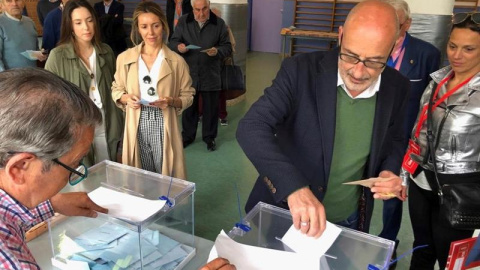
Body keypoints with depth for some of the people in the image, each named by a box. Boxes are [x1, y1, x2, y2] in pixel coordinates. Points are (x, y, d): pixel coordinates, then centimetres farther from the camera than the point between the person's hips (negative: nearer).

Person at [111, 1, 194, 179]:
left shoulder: (176, 61, -2)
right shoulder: (124, 58, 3)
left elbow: (188, 96, 3)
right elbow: (116, 90, 12)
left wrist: (171, 101, -16)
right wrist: (126, 98, -9)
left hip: (164, 128, -1)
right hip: (136, 128, 2)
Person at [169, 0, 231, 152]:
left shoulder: (219, 23, 0)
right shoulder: (183, 21, 3)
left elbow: (227, 47, 0)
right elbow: (172, 43, 3)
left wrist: (217, 51, -22)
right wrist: (178, 47, -21)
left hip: (210, 76, -1)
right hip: (188, 74, 1)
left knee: (210, 108, 7)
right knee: (188, 107, 12)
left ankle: (209, 137, 24)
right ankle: (187, 136, 29)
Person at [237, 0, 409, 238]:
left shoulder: (396, 87, -9)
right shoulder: (301, 71, -21)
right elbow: (252, 127, -30)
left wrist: (389, 171, -13)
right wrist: (294, 187, -43)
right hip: (283, 213, -2)